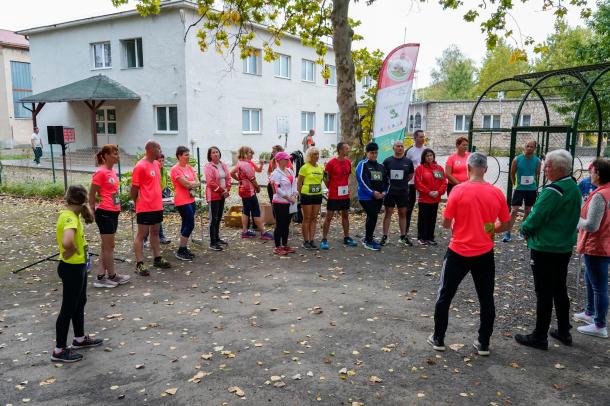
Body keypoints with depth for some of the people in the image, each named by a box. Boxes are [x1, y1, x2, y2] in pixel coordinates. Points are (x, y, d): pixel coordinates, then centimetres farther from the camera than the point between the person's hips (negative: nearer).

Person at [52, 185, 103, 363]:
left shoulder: (70, 214, 2)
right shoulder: (69, 218, -26)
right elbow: (67, 242, -44)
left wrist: (83, 209, 2)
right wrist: (72, 252, -24)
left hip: (78, 266, 10)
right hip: (71, 268, -10)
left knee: (80, 302, 22)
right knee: (68, 308, 2)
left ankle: (80, 338, 38)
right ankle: (59, 350, 15)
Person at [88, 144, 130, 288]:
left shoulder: (112, 171, 10)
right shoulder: (101, 172, -15)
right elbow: (91, 195, -11)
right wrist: (93, 212, -5)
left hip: (114, 212, 9)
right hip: (105, 213, -9)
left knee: (106, 246, 13)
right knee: (109, 246, 3)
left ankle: (101, 276, 21)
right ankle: (112, 276, 16)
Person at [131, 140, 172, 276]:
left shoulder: (156, 164, 10)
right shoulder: (140, 166, -15)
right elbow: (134, 188, -12)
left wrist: (158, 200, 16)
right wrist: (138, 203, -2)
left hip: (157, 206, 8)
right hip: (145, 208, -8)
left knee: (155, 233, 16)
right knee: (141, 235, -1)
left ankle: (157, 259, 26)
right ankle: (139, 264, 4)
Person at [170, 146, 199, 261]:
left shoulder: (190, 168, 12)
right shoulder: (175, 169, -12)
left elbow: (198, 183, 6)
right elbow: (186, 184, -18)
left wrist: (190, 184, -12)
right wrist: (194, 183, 0)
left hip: (191, 200, 8)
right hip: (182, 201, -8)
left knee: (186, 224, 12)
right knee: (190, 225, -8)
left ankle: (184, 249, 21)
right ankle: (180, 251, 2)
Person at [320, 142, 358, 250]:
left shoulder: (348, 162, 5)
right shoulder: (331, 163, -13)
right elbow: (326, 177, -6)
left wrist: (347, 186, 11)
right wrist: (331, 188, -2)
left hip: (345, 194, 6)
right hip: (334, 195, -6)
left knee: (345, 215, 15)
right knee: (329, 216, -1)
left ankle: (346, 238, 27)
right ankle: (324, 240, 5)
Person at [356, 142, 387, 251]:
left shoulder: (381, 166, 15)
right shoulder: (363, 165, -5)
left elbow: (385, 180, 17)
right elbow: (361, 180, -15)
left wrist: (384, 192, -2)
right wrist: (373, 192, -19)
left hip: (379, 197, 7)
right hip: (366, 197, -7)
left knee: (372, 217, 12)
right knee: (372, 217, -12)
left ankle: (368, 239, 25)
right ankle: (368, 242, -3)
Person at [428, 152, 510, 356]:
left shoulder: (458, 190, -12)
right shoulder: (497, 193, -3)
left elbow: (445, 223, -9)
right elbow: (506, 225, 4)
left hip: (458, 252, -2)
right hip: (484, 254, 3)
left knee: (445, 296, 12)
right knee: (486, 299, 15)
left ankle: (438, 339, 21)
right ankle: (483, 343, 22)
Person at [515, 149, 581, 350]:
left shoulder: (553, 191, -23)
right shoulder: (574, 188, 7)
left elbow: (535, 217, -22)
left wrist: (525, 229, 0)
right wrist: (531, 229, 12)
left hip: (545, 249, -9)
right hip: (565, 248, 9)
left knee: (544, 294, 0)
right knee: (560, 290, 19)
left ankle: (539, 337, 11)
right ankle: (564, 331, 31)